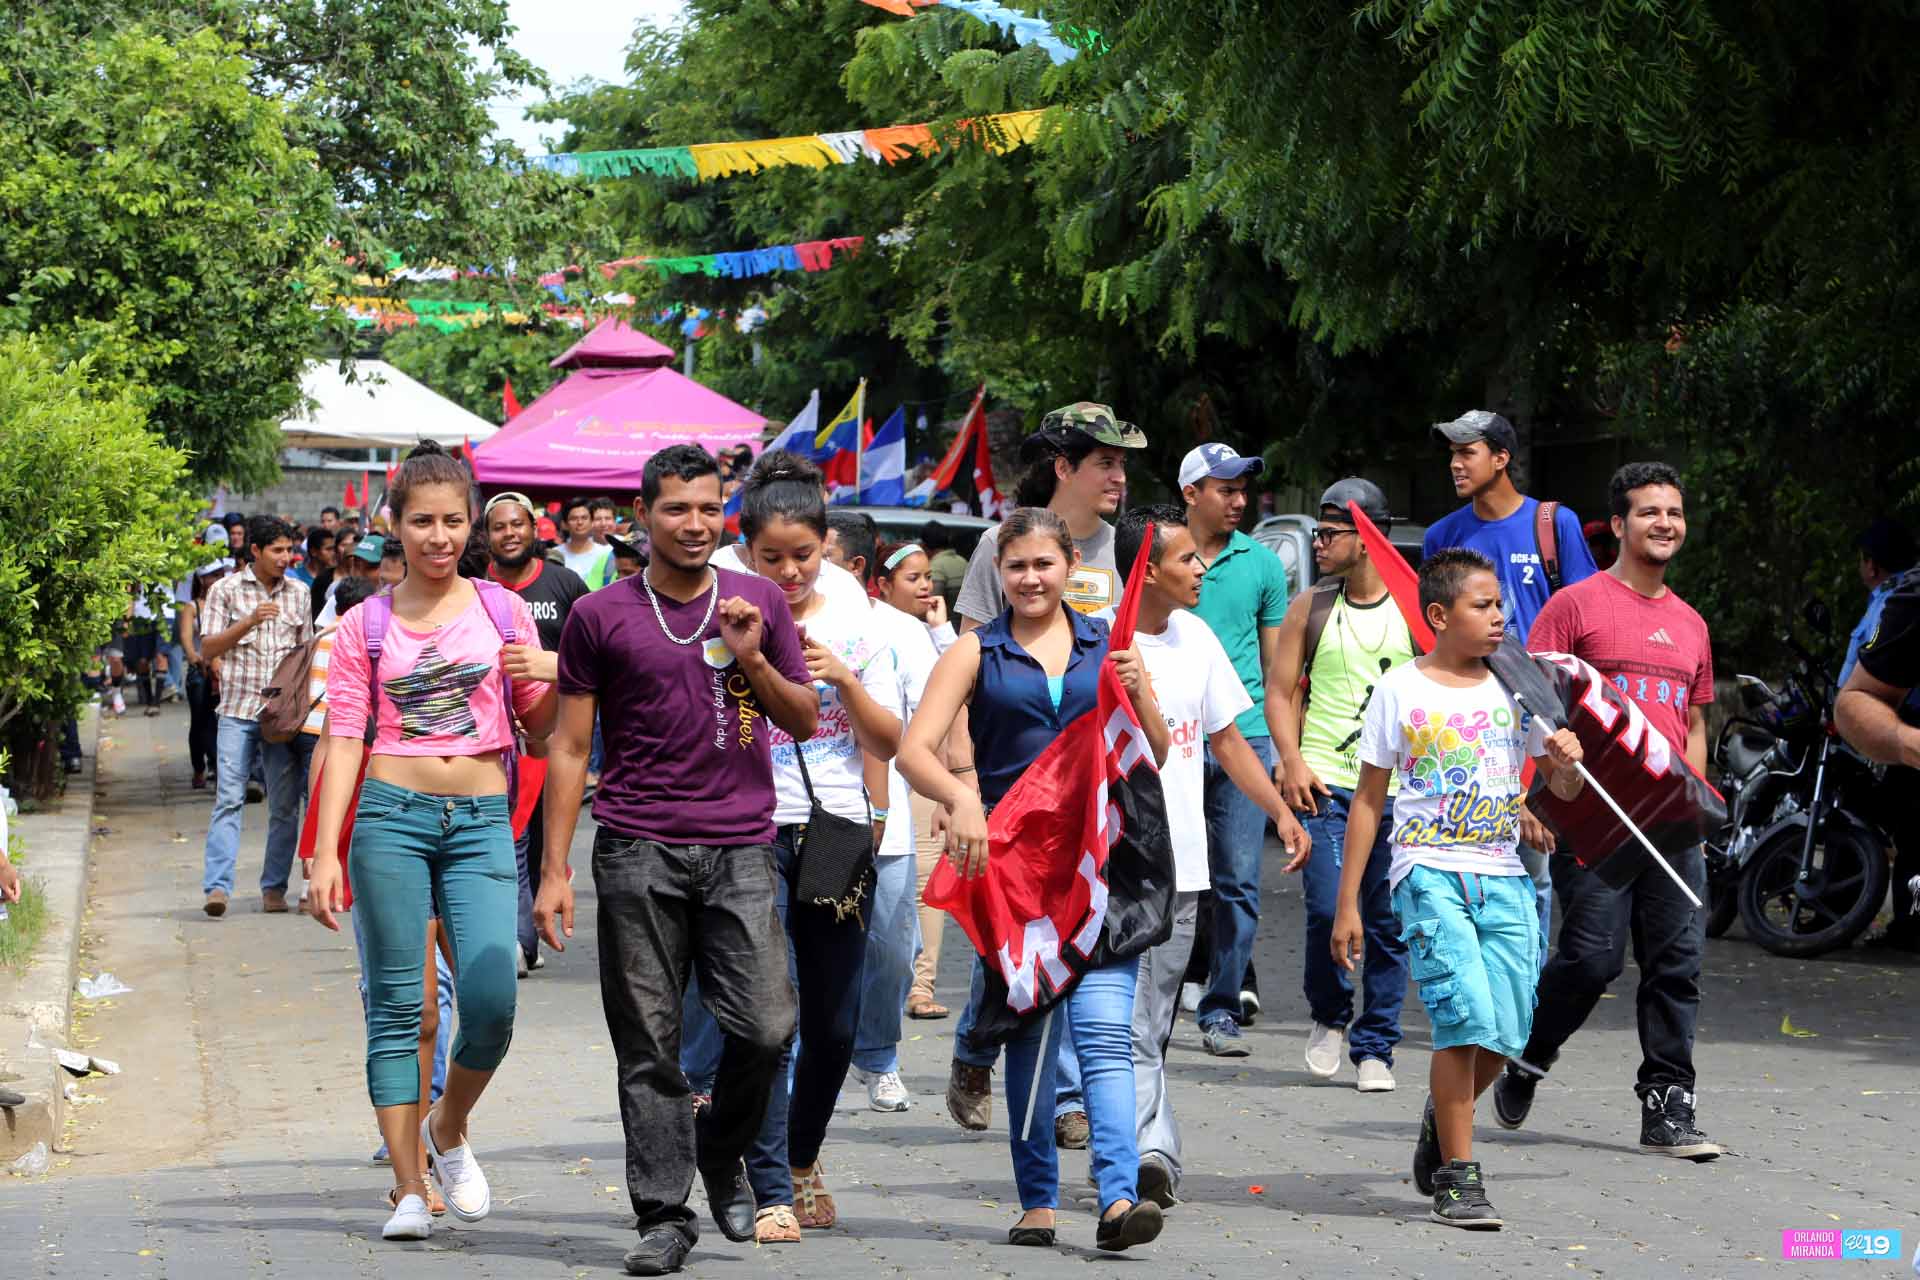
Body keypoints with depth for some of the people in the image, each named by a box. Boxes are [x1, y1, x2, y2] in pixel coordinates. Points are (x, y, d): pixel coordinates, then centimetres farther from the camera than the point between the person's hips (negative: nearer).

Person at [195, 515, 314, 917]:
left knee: (285, 805, 3)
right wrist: (250, 621, -13)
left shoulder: (298, 593, 12)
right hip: (238, 710, -3)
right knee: (229, 798, -11)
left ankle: (274, 887, 11)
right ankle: (218, 886, -15)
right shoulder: (226, 590, 3)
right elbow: (207, 651, -1)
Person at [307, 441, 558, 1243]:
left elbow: (539, 727, 15)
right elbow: (344, 740, 2)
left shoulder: (502, 611, 9)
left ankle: (448, 1129, 18)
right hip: (392, 816, -1)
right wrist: (325, 853, -6)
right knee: (396, 1006, -1)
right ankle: (408, 1188, 5)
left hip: (481, 822, 1)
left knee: (491, 1003, -11)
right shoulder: (365, 626, 5)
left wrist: (556, 676, -7)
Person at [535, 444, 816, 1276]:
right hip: (638, 852, -1)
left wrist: (753, 661, -6)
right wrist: (554, 871, 1)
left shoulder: (758, 602, 10)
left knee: (765, 1026, -9)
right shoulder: (602, 616, 5)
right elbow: (570, 748, 6)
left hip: (740, 846, 1)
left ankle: (722, 1151, 19)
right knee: (649, 1045, 0)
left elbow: (805, 721, 13)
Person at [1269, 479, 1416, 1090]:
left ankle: (1374, 1048, 11)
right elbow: (1281, 691, 10)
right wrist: (1292, 761, -4)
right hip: (1325, 784, 0)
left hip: (1398, 789, 0)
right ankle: (1329, 1015, 14)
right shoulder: (1311, 608, 8)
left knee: (1389, 924, 1)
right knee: (1327, 911, -12)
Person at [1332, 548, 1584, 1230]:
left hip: (1503, 878, 4)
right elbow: (1368, 799, 5)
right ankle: (1457, 1177, -7)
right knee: (1466, 1017, -17)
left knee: (1506, 1033, -1)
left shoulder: (1514, 687, 11)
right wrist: (1347, 904, 3)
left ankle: (1442, 1116, 30)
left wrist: (1565, 761, -7)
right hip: (1430, 871, -4)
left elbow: (1563, 789, 18)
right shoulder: (1402, 689, 2)